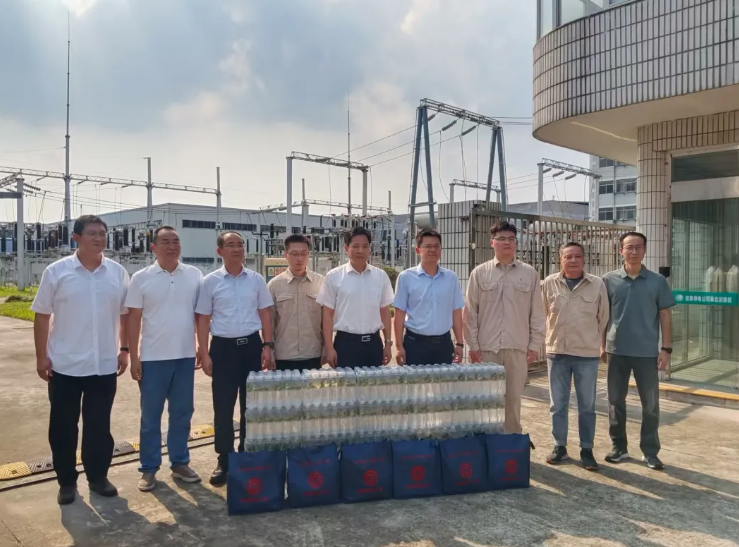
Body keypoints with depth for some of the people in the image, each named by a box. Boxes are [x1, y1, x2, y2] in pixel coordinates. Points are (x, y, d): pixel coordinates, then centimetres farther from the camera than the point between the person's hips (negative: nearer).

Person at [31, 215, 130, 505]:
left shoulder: (118, 272, 2)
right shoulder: (56, 271, -5)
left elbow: (125, 314, 8)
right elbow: (42, 316, -2)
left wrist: (124, 349, 3)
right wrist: (41, 356, -5)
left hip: (104, 366, 2)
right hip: (65, 365, -1)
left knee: (99, 425, 12)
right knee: (62, 426, 10)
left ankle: (98, 476, 28)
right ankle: (66, 481, 25)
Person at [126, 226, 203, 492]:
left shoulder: (194, 275, 2)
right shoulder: (141, 278, -3)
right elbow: (133, 318, -3)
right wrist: (133, 357, -6)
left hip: (185, 356, 2)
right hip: (153, 358, -2)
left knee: (182, 413, 12)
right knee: (151, 416, 8)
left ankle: (180, 463, 26)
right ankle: (149, 468, 21)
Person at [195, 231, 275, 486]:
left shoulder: (256, 279, 3)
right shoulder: (210, 281, -1)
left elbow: (265, 314, 7)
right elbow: (203, 319, 1)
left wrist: (267, 346, -1)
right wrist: (204, 353, -4)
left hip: (252, 344, 2)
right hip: (223, 347, -1)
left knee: (251, 405, 10)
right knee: (223, 408, 5)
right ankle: (224, 460, 18)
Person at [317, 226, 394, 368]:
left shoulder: (381, 276, 4)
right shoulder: (334, 276, -3)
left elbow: (385, 312, 10)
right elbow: (328, 314, -2)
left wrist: (388, 343, 8)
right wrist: (329, 348, -6)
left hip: (373, 342, 3)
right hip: (346, 342, -3)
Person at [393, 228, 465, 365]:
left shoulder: (451, 278, 4)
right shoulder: (406, 277, -4)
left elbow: (456, 312, 9)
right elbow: (400, 313, -3)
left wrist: (459, 343, 6)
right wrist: (399, 346, -6)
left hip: (444, 343, 3)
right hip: (415, 342, -3)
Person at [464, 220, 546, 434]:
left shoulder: (530, 274, 4)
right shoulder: (479, 273, 2)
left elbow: (537, 312, 5)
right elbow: (470, 311, 2)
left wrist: (535, 345, 1)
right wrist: (473, 345, -2)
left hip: (517, 347, 1)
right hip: (486, 347, 0)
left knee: (513, 399, 9)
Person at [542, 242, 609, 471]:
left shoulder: (597, 285, -3)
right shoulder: (549, 284, -1)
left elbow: (604, 318, 5)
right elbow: (542, 314, 7)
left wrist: (597, 342, 8)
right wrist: (551, 339, 9)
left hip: (587, 354, -1)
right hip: (557, 352, 1)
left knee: (587, 406, 8)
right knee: (558, 404, 9)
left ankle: (586, 450, 20)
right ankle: (559, 446, 22)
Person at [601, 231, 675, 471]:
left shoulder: (657, 281, 1)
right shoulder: (609, 280, 1)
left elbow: (664, 316, 3)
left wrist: (666, 348, -2)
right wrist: (602, 345, 4)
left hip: (647, 351, 0)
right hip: (617, 350, 1)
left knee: (650, 404, 6)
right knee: (616, 402, 9)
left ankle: (650, 451, 20)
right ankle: (619, 447, 23)